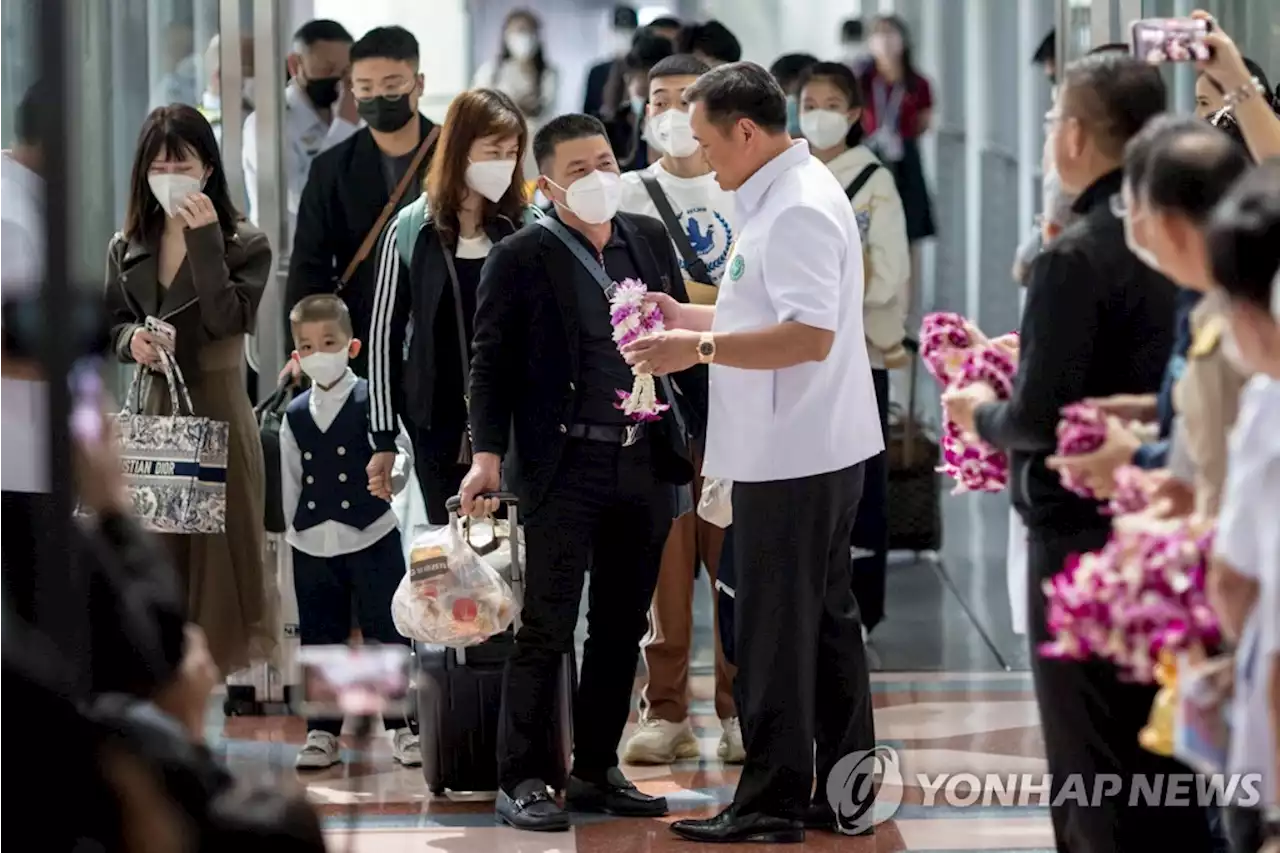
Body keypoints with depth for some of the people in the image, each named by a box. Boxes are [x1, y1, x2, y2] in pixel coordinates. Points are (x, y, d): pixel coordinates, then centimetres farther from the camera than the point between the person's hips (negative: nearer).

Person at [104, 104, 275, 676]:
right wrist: (131, 341, -7)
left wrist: (205, 241, -19)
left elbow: (228, 319, -16)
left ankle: (220, 655, 3)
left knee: (217, 543, -3)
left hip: (217, 409, -3)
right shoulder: (126, 248, 9)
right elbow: (113, 324, 16)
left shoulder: (245, 243, -3)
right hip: (151, 411, 3)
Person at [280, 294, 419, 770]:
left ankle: (404, 727, 8)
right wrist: (294, 531, 8)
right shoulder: (294, 415, 9)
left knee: (388, 634, 0)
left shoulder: (372, 400, -2)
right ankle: (322, 734, 15)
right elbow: (290, 481, 12)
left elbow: (400, 449, -12)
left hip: (371, 536, -4)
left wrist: (391, 477, -33)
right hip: (313, 545, 4)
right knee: (320, 641, 8)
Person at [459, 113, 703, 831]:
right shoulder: (520, 259, -4)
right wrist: (488, 454, -14)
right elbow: (492, 364, -5)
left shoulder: (651, 240, 9)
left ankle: (597, 771, 20)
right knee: (547, 629, -4)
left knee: (622, 629, 11)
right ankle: (523, 779, 3)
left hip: (646, 464, 5)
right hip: (565, 468, -5)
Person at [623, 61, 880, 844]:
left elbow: (809, 336, -27)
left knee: (777, 633, -3)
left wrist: (701, 349, -25)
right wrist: (692, 317, 14)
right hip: (814, 449, 10)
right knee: (829, 624, 13)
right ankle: (844, 793, 19)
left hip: (791, 457, -10)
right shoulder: (787, 193, 14)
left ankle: (773, 802, 2)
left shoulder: (798, 209, -19)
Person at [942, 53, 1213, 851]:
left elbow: (1039, 418, -20)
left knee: (1096, 781, 0)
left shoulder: (1077, 257, -17)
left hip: (1087, 537, -7)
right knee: (1168, 775, 14)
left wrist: (982, 413, 1)